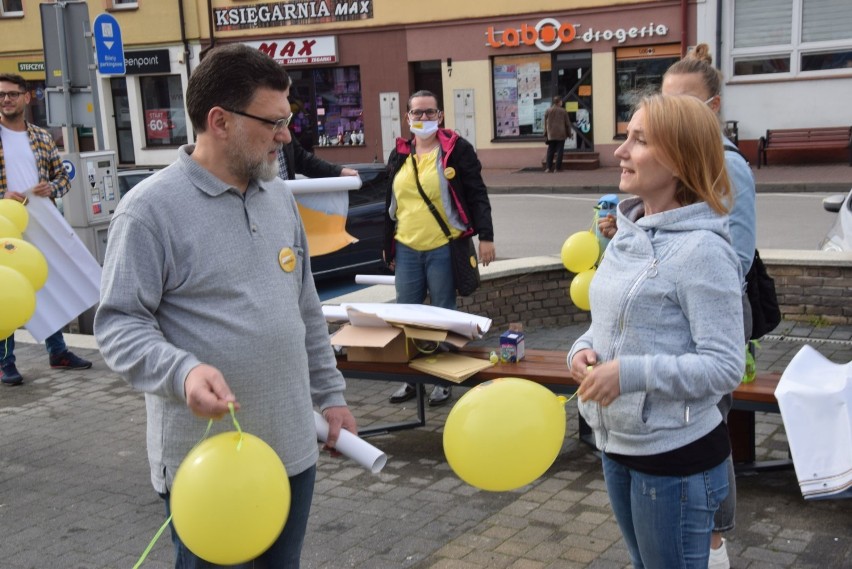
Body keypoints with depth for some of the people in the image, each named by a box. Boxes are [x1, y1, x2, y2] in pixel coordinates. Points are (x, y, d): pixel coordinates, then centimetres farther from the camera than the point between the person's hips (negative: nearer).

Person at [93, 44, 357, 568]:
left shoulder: (280, 197, 9)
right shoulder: (151, 208, -13)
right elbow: (119, 322, -14)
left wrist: (329, 392, 16)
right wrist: (182, 372, -31)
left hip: (292, 447, 7)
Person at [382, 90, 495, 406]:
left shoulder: (457, 149, -2)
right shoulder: (399, 155, 12)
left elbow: (477, 195, -5)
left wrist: (485, 236, -11)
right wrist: (389, 247, 17)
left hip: (443, 249, -5)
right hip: (406, 250, 5)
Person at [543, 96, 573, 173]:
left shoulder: (548, 111, 3)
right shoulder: (563, 111, -2)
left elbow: (545, 123, 6)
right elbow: (567, 124, 1)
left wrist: (546, 134, 12)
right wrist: (569, 133, 10)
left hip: (551, 135, 2)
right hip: (561, 135, -2)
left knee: (550, 151, 7)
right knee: (560, 151, 1)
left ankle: (548, 167, -3)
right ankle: (558, 168, -2)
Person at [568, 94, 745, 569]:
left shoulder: (701, 250, -20)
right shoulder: (628, 234, 5)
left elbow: (725, 366, -20)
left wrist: (630, 374, -26)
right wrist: (585, 349, -5)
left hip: (677, 458, -8)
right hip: (619, 445, 8)